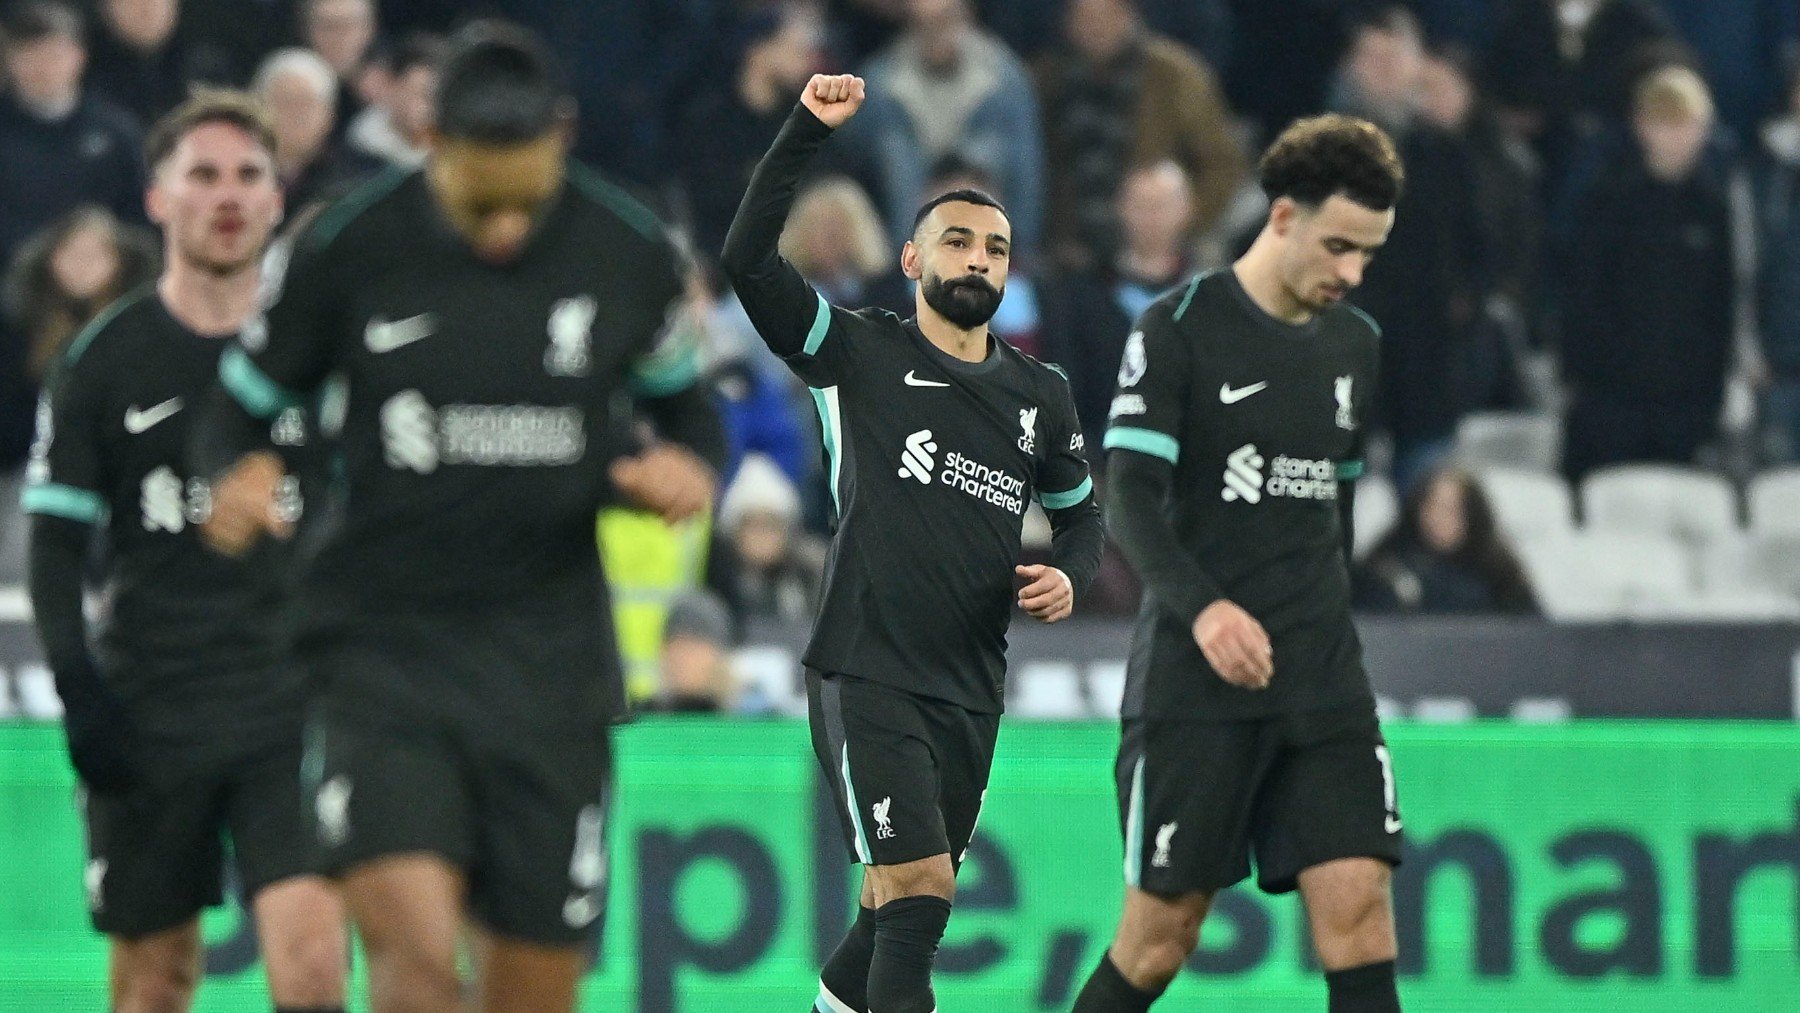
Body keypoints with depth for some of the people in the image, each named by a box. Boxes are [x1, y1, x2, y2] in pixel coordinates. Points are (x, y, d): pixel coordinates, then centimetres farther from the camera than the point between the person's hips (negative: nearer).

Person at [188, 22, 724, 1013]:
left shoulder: (631, 254, -1)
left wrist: (688, 466, -8)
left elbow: (683, 403, 15)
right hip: (383, 644, -2)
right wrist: (239, 476, -18)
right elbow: (239, 407, 5)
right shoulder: (348, 250, -6)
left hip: (550, 665, 2)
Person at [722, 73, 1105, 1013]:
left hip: (971, 689, 6)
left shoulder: (1041, 396, 11)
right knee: (919, 888, -19)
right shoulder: (861, 355, -2)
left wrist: (1069, 576, 3)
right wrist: (805, 131, -19)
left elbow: (1079, 512, 26)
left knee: (902, 906, 14)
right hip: (867, 677, -6)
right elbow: (747, 259, -14)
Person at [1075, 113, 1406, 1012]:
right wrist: (1202, 607, -29)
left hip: (1322, 682, 5)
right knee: (1163, 928, 0)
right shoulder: (1178, 328, -7)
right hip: (1192, 679, -5)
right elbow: (1130, 497, -14)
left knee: (1356, 900, -9)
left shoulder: (1357, 345, 11)